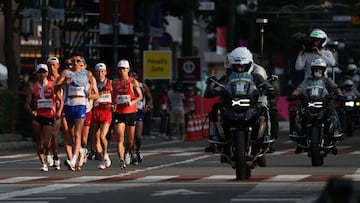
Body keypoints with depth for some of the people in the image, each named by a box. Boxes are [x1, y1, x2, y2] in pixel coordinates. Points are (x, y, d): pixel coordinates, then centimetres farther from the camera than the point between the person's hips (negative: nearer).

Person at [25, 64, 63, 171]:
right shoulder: (32, 88, 4)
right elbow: (27, 104, 6)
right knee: (39, 142, 1)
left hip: (49, 117, -1)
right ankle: (43, 163, 12)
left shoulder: (53, 86, 2)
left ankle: (47, 154, 23)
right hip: (37, 117, 1)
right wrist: (31, 111, -15)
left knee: (46, 143, -10)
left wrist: (59, 111, -7)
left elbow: (61, 100, 10)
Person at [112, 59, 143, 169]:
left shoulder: (133, 82, -2)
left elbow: (140, 96, -2)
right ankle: (121, 160, -21)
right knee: (120, 138, -15)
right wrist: (113, 103, 7)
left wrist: (132, 102, -19)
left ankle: (126, 153, 40)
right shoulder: (115, 83, 7)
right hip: (119, 113, 1)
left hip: (131, 113, -1)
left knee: (130, 140, 10)